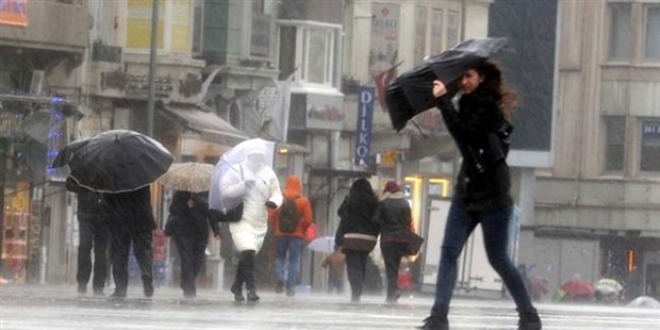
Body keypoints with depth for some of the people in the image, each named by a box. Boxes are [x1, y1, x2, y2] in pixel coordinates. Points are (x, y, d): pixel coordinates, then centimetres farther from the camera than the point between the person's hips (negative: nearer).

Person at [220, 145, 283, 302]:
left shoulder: (268, 173, 10)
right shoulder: (237, 170, -1)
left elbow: (277, 193, 12)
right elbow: (225, 189, -8)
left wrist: (273, 201, -12)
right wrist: (243, 186, -22)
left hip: (260, 222, 5)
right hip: (241, 220, -5)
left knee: (247, 257, 11)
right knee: (248, 252, -22)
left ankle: (237, 287, 28)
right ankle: (251, 288, -24)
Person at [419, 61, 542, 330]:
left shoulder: (488, 106, -14)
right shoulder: (470, 104, 10)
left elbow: (462, 131, -25)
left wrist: (443, 99, -24)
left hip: (492, 196, -8)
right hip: (467, 191, 8)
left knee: (498, 259, -1)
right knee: (449, 252, -6)